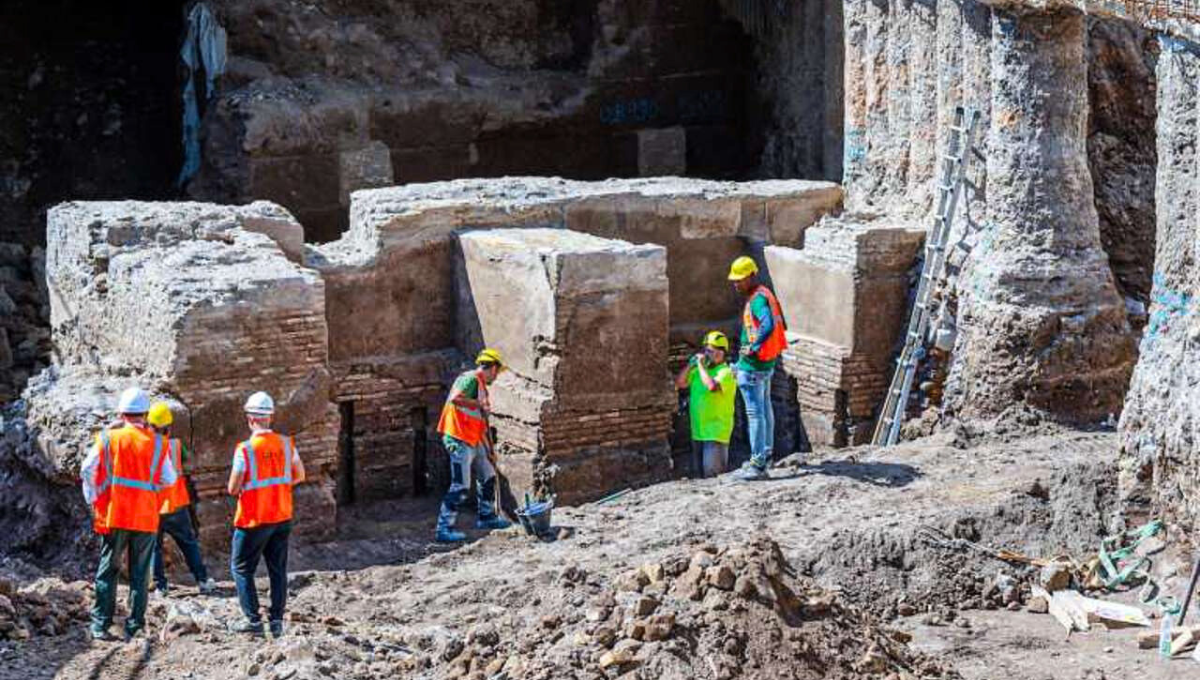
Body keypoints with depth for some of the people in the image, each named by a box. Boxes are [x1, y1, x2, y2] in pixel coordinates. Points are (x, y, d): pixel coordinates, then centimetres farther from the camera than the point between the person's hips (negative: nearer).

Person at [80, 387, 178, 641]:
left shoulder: (108, 438, -2)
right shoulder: (157, 442, -1)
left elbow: (87, 471, -1)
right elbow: (169, 479, 3)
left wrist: (94, 501, 10)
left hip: (114, 515, 0)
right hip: (146, 518, 0)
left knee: (107, 570, 9)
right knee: (139, 573, 7)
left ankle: (100, 625, 7)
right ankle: (135, 627, 6)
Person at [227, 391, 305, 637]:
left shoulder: (245, 449, -17)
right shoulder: (286, 444, -3)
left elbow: (233, 489, -14)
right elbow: (299, 476, 9)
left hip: (254, 520, -5)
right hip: (282, 517, 5)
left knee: (241, 568, 9)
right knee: (278, 569, 11)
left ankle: (253, 620, 5)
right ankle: (276, 621, 11)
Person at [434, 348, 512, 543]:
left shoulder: (481, 386, 19)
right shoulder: (470, 379, -11)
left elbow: (481, 423, 25)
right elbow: (455, 398, -30)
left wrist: (489, 449, 26)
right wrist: (479, 404, -21)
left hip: (473, 442, 10)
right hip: (459, 441, -10)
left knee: (488, 477, 19)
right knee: (460, 487, -11)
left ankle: (487, 516, 36)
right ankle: (444, 529, -7)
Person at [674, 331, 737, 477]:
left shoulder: (725, 372, -10)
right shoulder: (698, 371, 14)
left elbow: (712, 386, -29)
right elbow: (679, 383, 11)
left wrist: (701, 365, -18)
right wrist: (690, 365, 0)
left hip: (716, 433, -8)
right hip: (698, 432, 8)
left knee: (712, 473, -14)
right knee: (703, 473, 13)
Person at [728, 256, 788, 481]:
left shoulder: (758, 299, -21)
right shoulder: (765, 294, 10)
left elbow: (767, 325, -39)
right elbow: (780, 325, 21)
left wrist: (753, 348, -30)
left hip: (753, 365, -11)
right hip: (767, 363, 11)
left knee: (755, 413, -8)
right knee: (765, 408, 23)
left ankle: (758, 465, -8)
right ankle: (766, 452, 38)